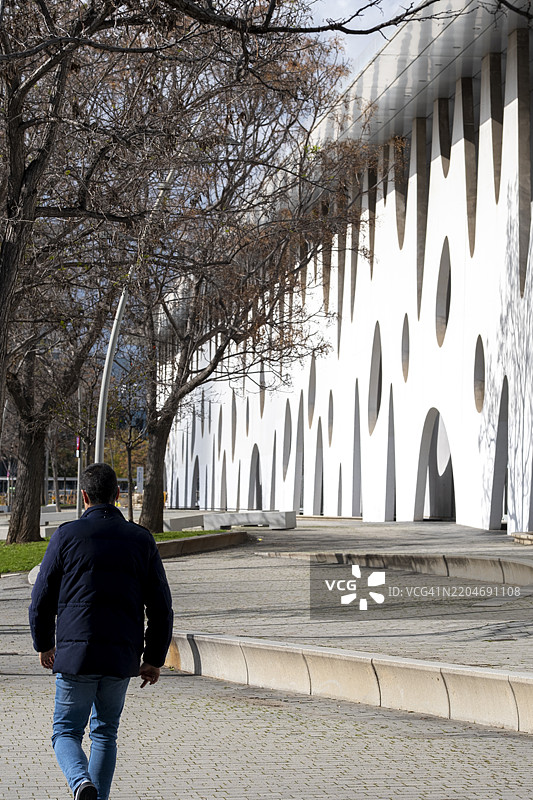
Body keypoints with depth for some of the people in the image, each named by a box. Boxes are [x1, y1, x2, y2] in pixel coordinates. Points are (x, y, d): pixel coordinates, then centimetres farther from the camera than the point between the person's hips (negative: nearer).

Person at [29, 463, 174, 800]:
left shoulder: (67, 535, -3)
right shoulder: (141, 540, 3)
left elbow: (42, 599, 1)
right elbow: (160, 606, 4)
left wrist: (44, 644, 17)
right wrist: (154, 659, 13)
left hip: (76, 652, -2)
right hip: (122, 657, 2)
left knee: (66, 732, 7)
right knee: (105, 733, 19)